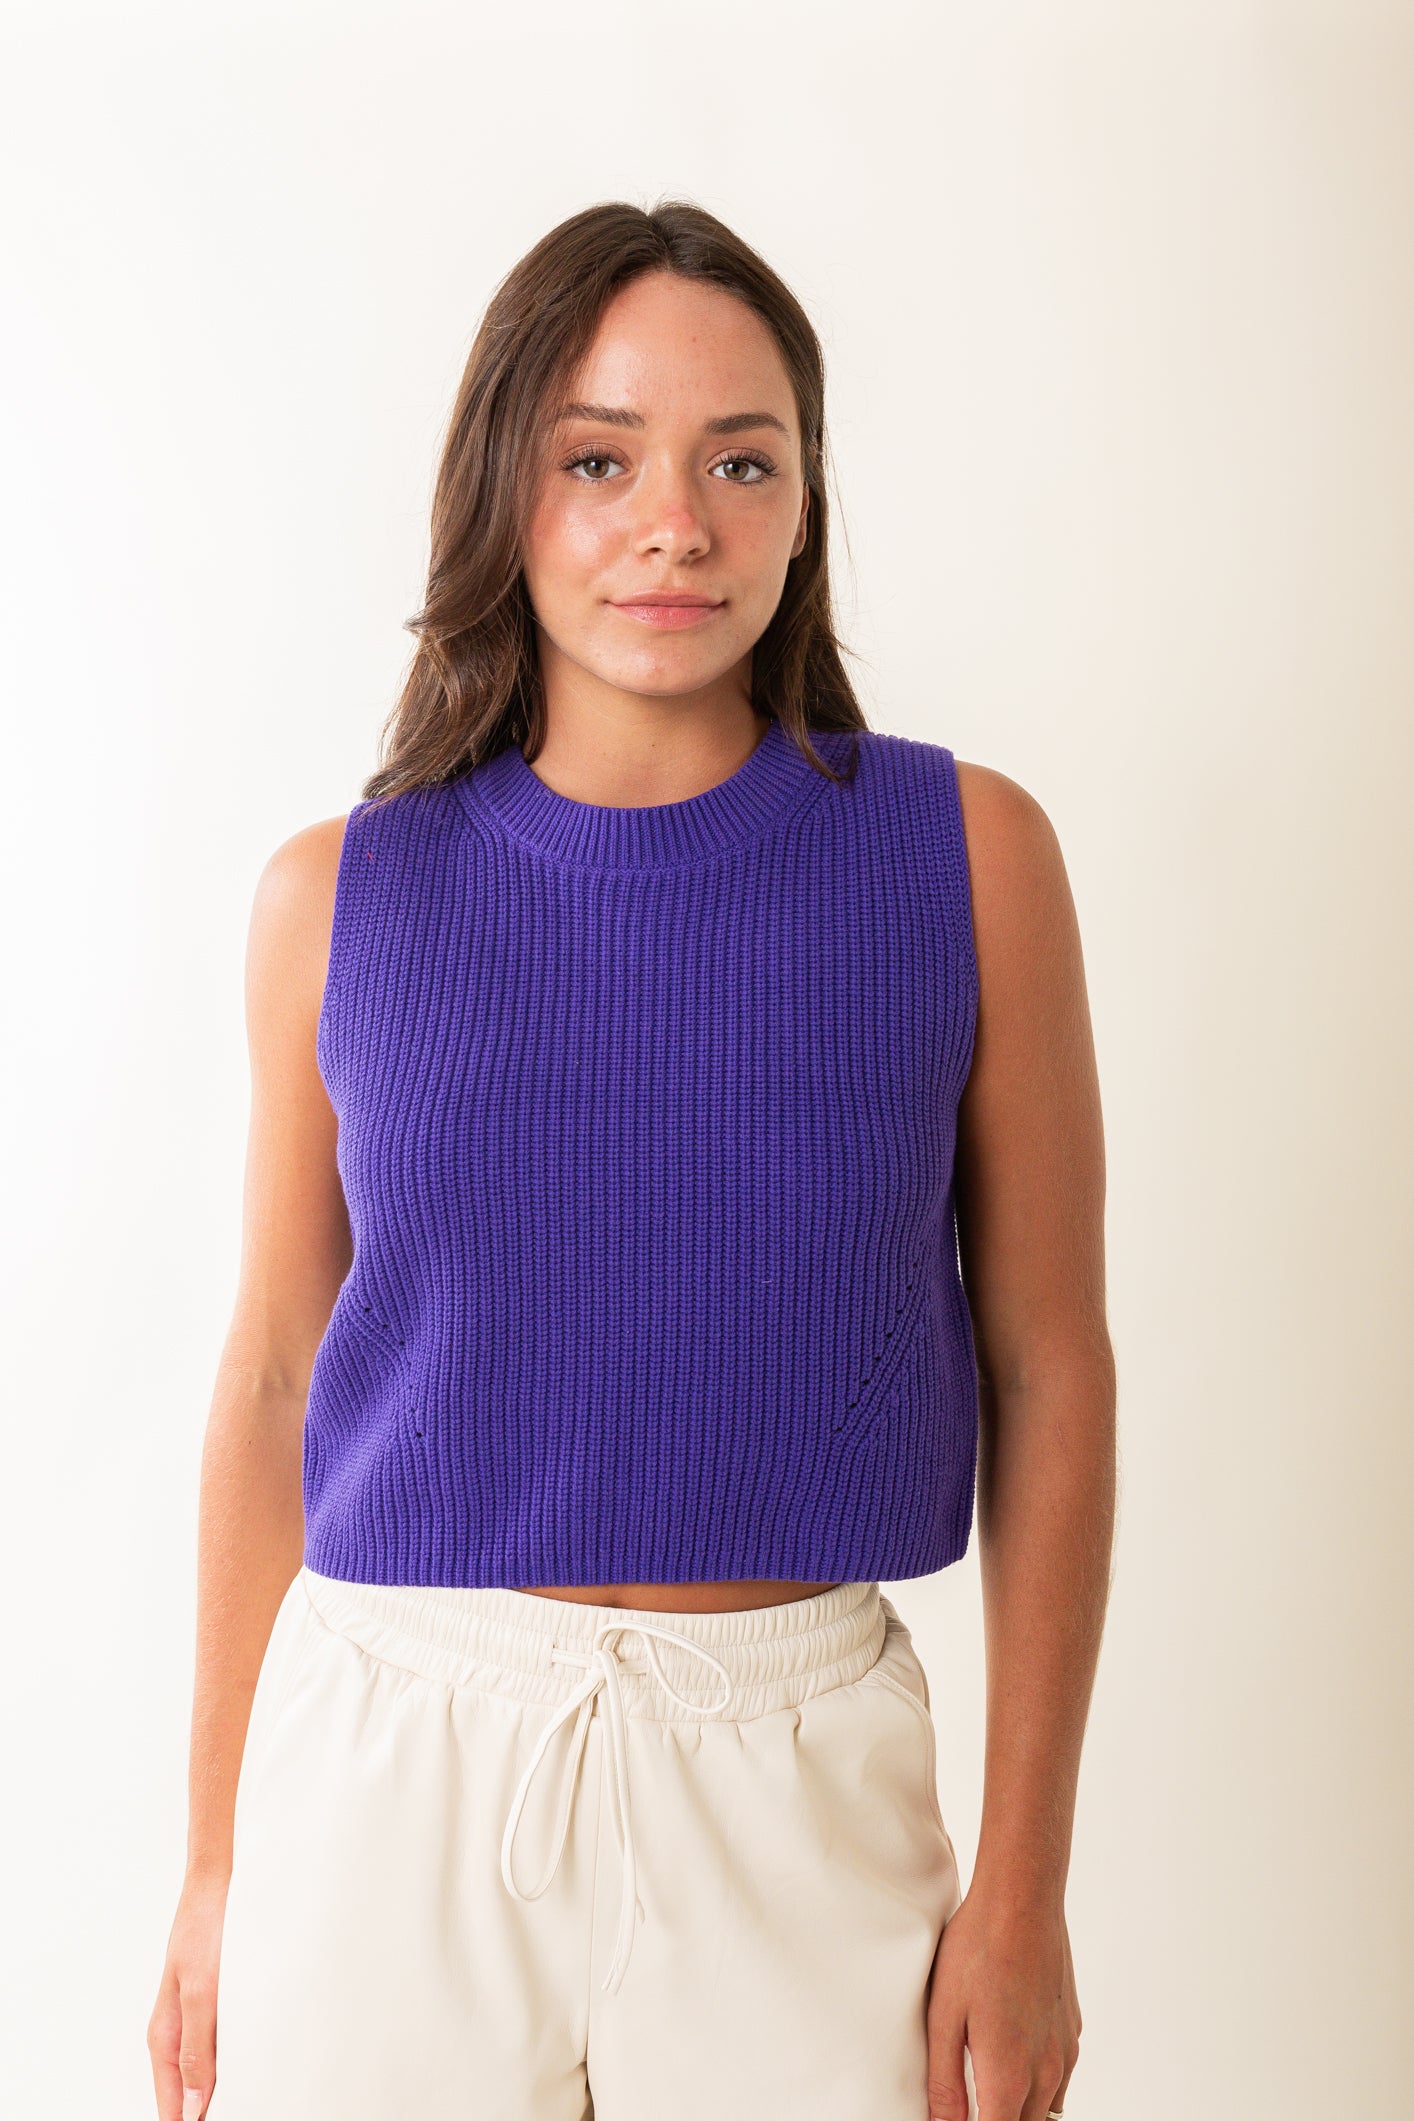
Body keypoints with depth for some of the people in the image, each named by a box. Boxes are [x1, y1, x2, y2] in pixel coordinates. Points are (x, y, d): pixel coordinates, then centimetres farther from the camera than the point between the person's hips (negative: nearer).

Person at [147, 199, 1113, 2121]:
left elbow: (1051, 1372, -1)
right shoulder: (342, 897, -1)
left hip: (793, 1766, 0)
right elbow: (272, 1384, 5)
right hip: (390, 1749, 1)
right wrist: (217, 1863, 8)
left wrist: (1025, 1887, -1)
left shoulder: (967, 857, -4)